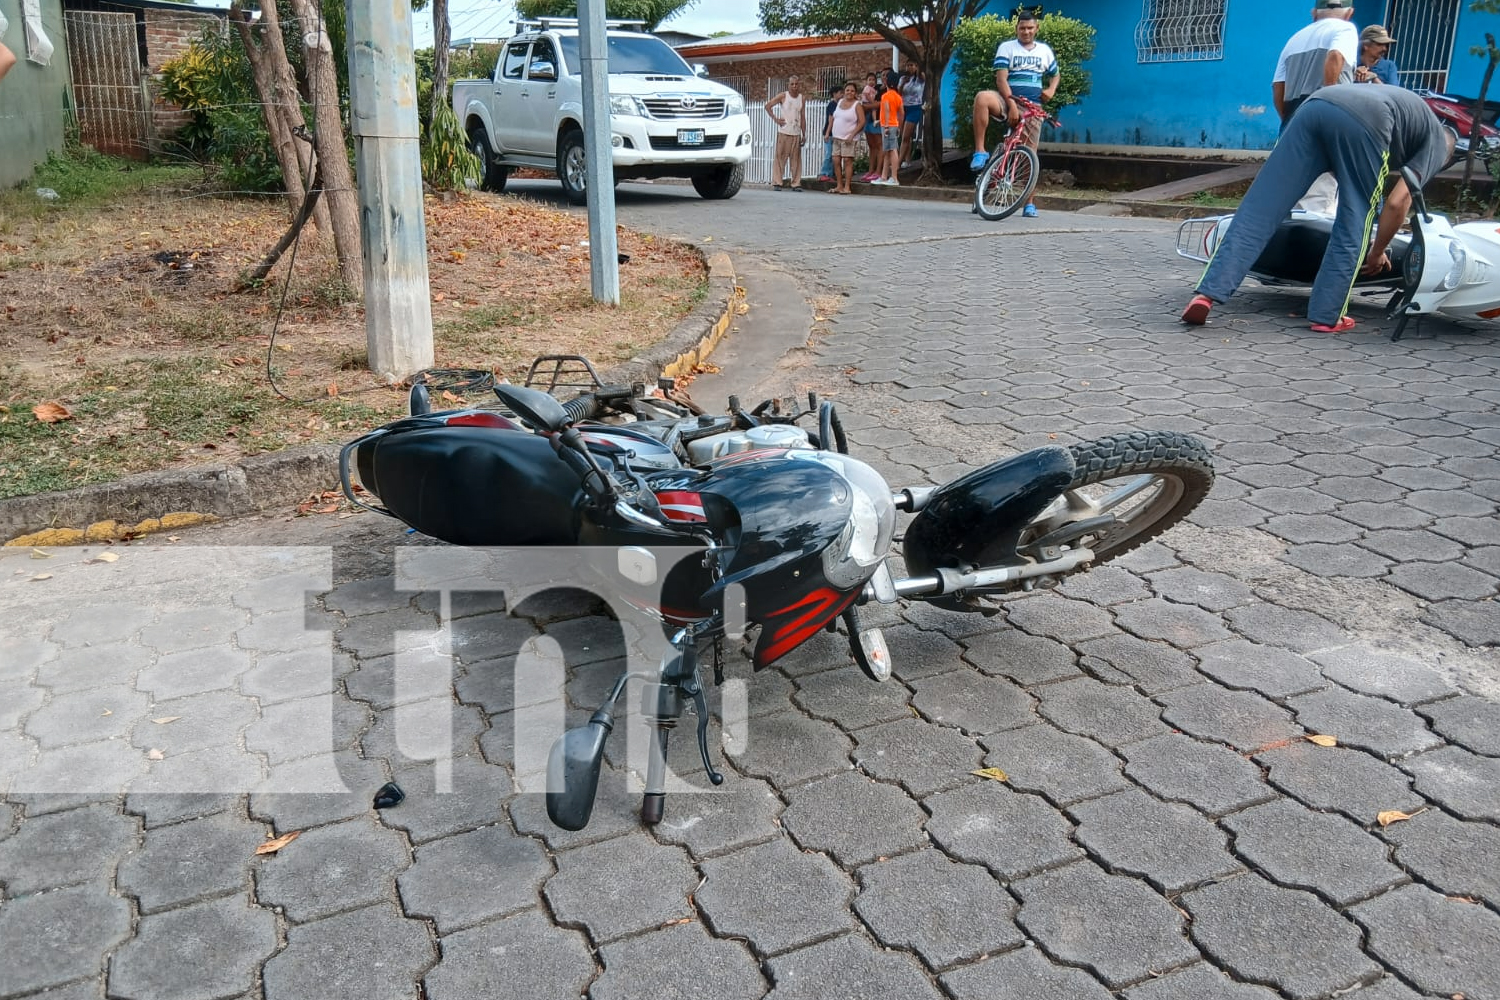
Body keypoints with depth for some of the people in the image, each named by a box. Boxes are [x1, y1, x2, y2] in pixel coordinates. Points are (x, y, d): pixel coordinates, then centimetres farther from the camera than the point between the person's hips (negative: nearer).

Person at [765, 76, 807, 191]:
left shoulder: (802, 98, 9)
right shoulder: (783, 96, 0)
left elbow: (803, 117, 12)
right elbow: (768, 106, 0)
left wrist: (804, 135, 8)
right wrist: (776, 119, -5)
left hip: (796, 133, 3)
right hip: (783, 132, -3)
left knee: (796, 159, 1)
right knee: (780, 157, -3)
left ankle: (796, 183, 4)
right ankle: (778, 182, 0)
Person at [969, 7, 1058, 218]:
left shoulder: (1045, 50, 13)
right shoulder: (1006, 47, 1)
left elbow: (1056, 75, 26)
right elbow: (1001, 78, -9)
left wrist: (1051, 90, 3)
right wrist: (1012, 104, -22)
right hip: (1009, 100, -3)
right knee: (982, 97, -36)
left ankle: (1029, 204, 9)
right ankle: (980, 152, -31)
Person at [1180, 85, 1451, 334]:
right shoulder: (1438, 143, 26)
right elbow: (1397, 203, 11)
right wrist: (1377, 253, 25)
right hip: (1365, 121, -5)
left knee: (1260, 207, -3)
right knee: (1355, 223, 9)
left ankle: (1208, 292, -14)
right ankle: (1327, 316, 7)